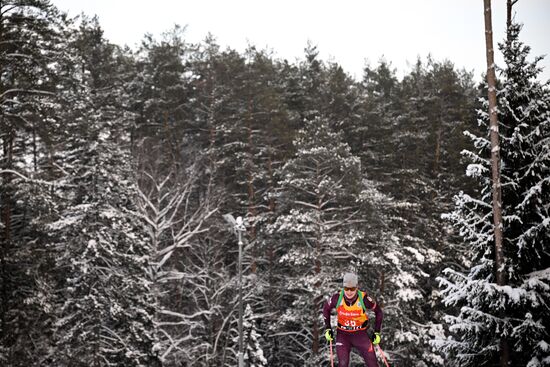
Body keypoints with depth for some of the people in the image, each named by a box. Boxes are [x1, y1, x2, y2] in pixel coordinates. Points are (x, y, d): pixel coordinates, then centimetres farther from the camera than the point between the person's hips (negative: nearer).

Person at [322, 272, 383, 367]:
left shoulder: (364, 299, -20)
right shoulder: (337, 298, -17)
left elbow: (378, 312, -3)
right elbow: (326, 308, 5)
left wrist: (377, 332, -3)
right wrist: (327, 328, 3)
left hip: (361, 334, 0)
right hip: (343, 334, 0)